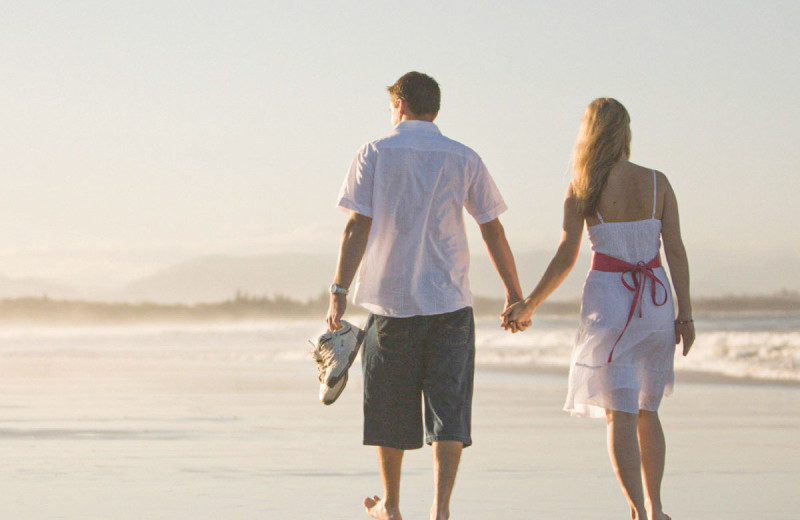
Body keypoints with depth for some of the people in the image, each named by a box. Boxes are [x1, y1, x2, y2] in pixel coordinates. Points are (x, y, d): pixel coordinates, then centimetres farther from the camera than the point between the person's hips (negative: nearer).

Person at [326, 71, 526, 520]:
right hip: (450, 301, 0)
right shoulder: (464, 159, 5)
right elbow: (493, 231, 5)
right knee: (449, 409, -1)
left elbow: (358, 227, -7)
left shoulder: (376, 154, 1)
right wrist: (515, 294, 11)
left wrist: (340, 290, -7)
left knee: (391, 407, 13)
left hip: (391, 300, 0)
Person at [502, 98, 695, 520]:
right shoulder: (657, 183, 1)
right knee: (647, 410, 18)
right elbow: (676, 251, -1)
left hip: (608, 299, -3)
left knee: (620, 414, -1)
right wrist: (685, 315, 4)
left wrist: (527, 307, 4)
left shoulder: (583, 189, -5)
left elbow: (565, 258, -6)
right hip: (655, 299, 3)